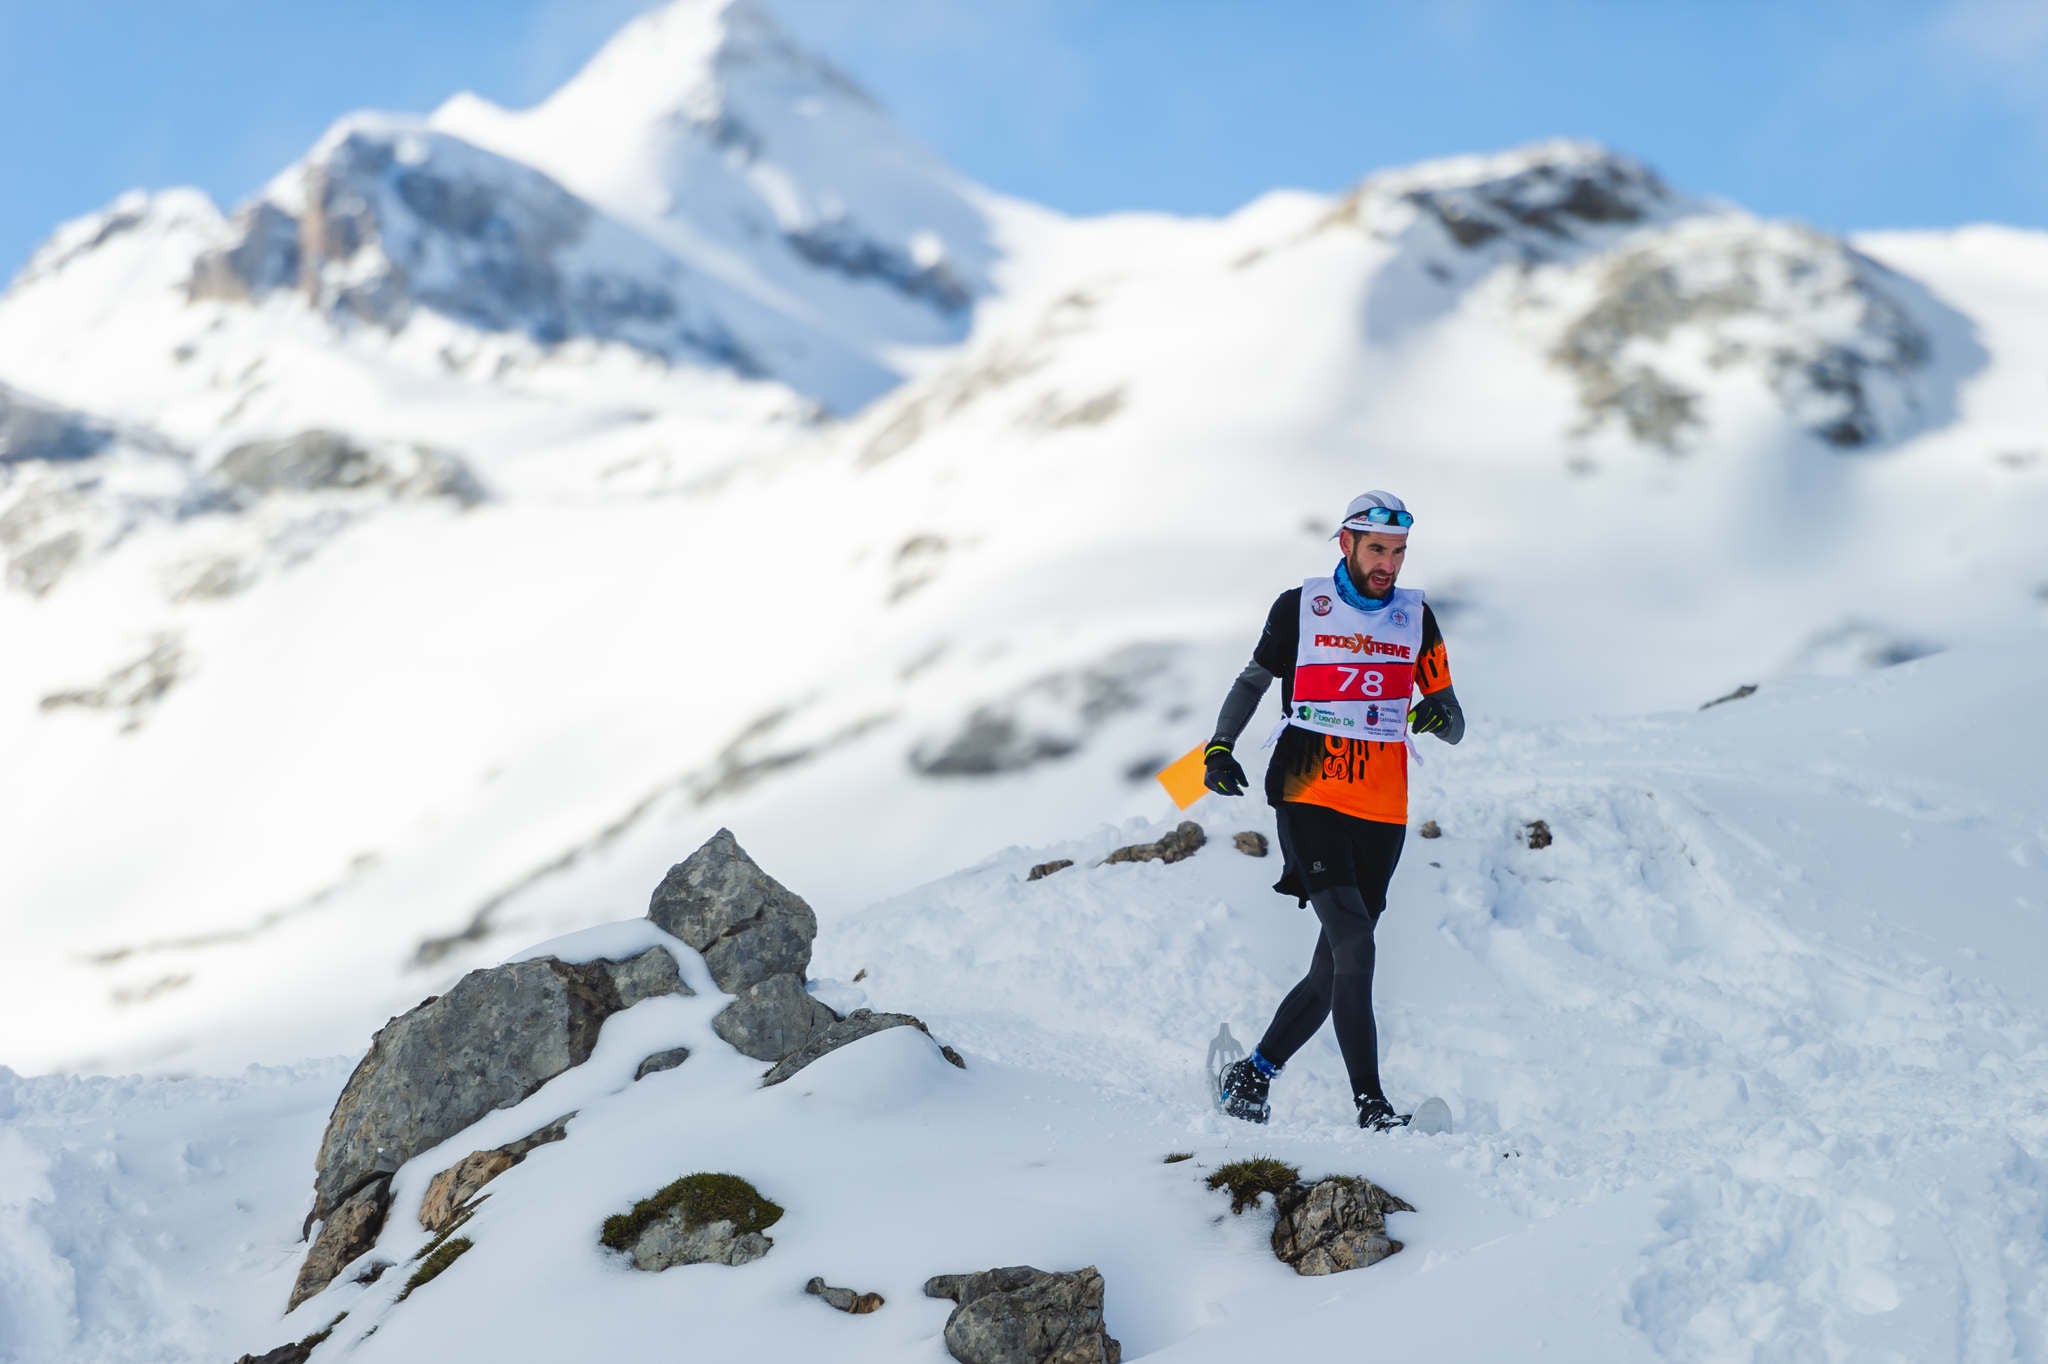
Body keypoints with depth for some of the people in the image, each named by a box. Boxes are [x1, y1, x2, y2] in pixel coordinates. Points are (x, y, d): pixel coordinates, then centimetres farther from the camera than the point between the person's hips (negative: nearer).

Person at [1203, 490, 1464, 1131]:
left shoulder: (1416, 617, 9)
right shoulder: (1299, 608, 2)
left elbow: (1454, 727, 9)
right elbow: (1254, 679, 18)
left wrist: (1440, 715, -15)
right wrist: (1220, 746, 3)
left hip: (1382, 814, 4)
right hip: (1310, 800, -4)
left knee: (1336, 968, 4)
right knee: (1354, 945, -19)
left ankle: (1252, 1076, 22)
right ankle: (1371, 1106, -19)